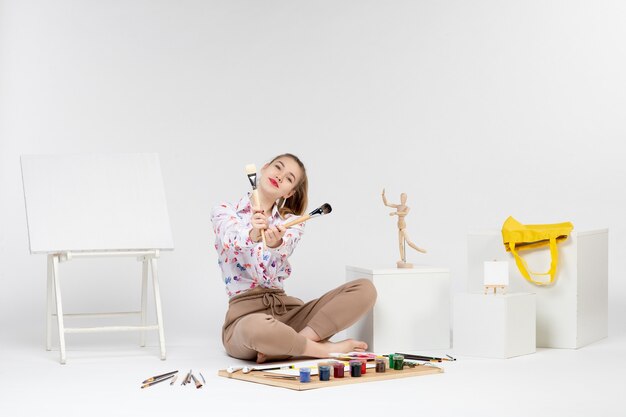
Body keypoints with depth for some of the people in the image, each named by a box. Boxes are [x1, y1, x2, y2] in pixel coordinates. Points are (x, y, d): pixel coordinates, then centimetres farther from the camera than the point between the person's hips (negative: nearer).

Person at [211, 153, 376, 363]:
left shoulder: (291, 224, 10)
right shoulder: (224, 212, 5)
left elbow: (269, 277, -9)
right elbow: (234, 242, -19)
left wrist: (275, 244, -31)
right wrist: (252, 235, -42)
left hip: (286, 310, 5)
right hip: (245, 315, -5)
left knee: (365, 289, -13)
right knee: (256, 328, -44)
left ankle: (282, 348, -22)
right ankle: (326, 349, -16)